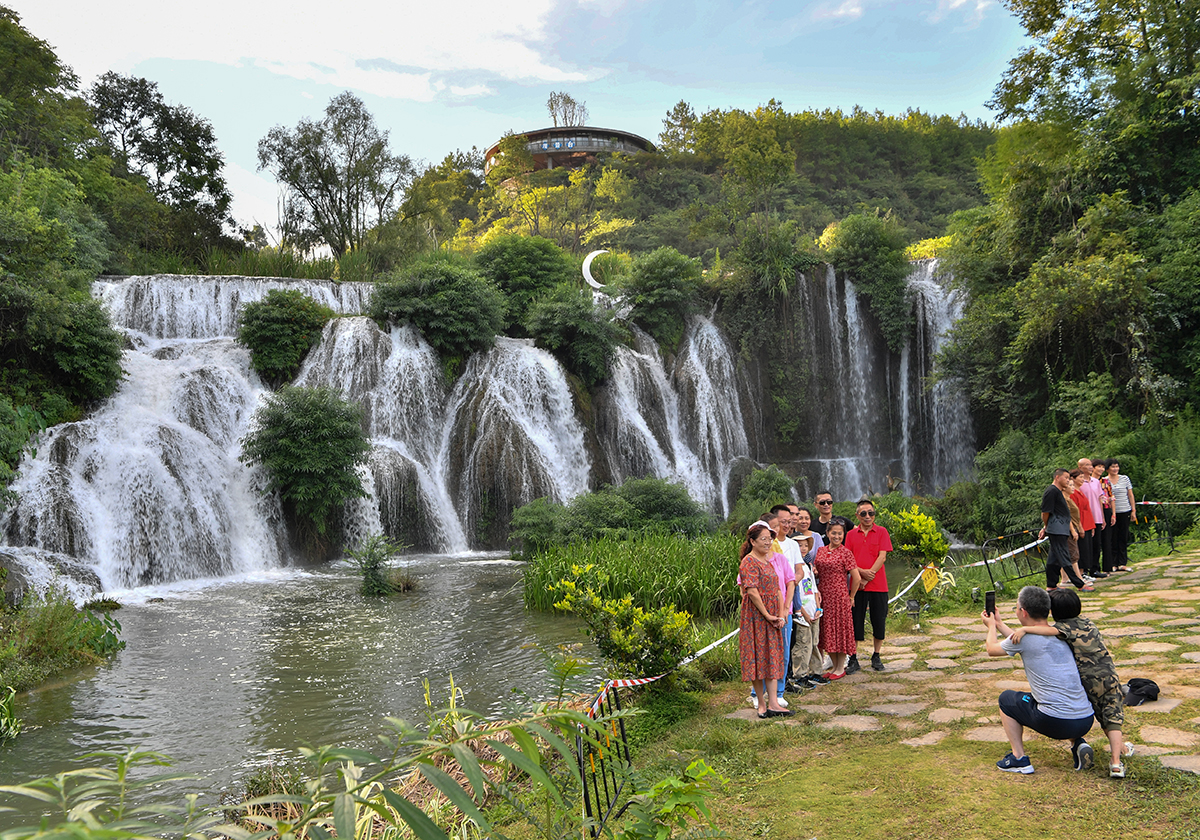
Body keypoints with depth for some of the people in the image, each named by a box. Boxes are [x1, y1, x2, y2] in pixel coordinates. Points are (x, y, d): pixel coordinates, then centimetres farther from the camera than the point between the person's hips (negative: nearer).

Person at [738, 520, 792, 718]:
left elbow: (777, 590, 13)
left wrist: (781, 615, 2)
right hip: (755, 615, -8)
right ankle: (762, 704, 6)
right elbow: (752, 592, -19)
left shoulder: (768, 560, 14)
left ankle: (772, 703, 7)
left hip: (772, 615, 8)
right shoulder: (749, 562, -12)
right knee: (758, 656, -1)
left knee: (772, 657, 5)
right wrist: (767, 615, -16)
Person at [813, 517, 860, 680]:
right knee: (827, 630, 9)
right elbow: (816, 573, 19)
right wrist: (813, 571, -3)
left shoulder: (845, 552, -7)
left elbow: (856, 578, -7)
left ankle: (841, 668, 13)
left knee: (840, 629, 1)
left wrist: (851, 597, -1)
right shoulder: (821, 551, 9)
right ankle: (834, 665, 22)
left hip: (839, 595, -5)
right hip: (823, 595, 5)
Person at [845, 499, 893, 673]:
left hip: (878, 585, -1)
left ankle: (876, 657, 23)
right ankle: (853, 659, 13)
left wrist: (869, 575, -13)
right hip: (857, 584, 1)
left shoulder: (881, 532, 2)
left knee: (879, 621, 6)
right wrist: (861, 572, -15)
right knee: (856, 621, 4)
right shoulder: (851, 534, 6)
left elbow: (882, 557, -6)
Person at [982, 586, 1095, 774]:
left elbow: (992, 649, 14)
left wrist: (991, 626, 33)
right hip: (1086, 721, 6)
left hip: (1057, 723, -6)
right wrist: (999, 624, 44)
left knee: (1006, 698, 19)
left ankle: (1019, 758, 13)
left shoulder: (1025, 637, -7)